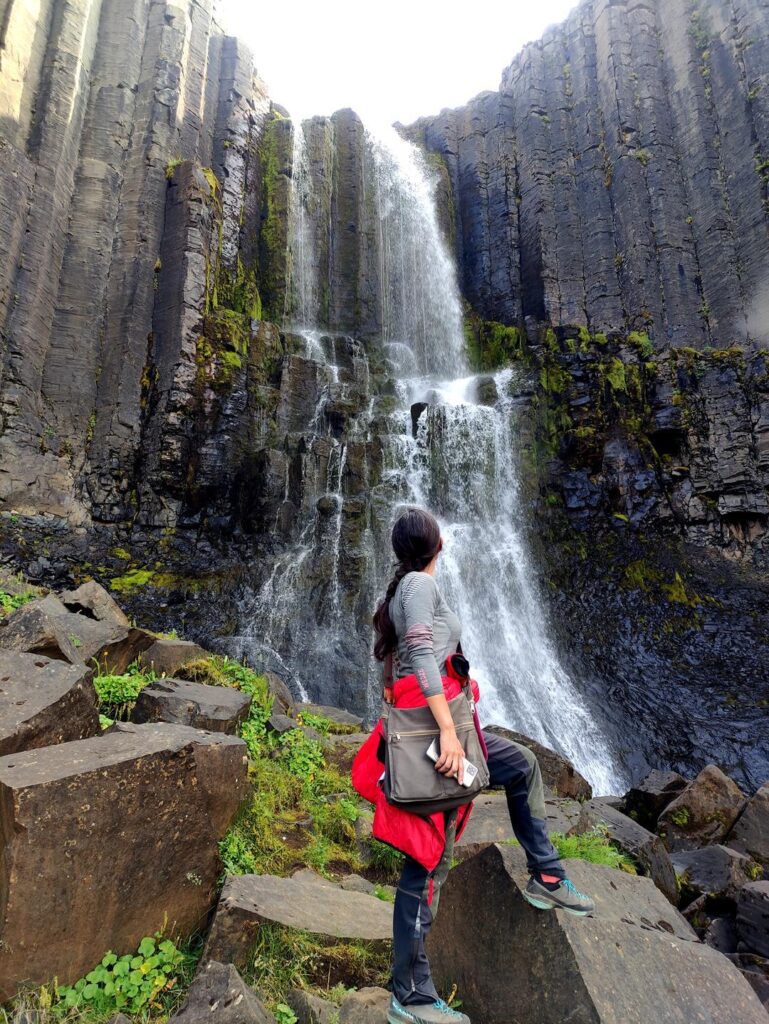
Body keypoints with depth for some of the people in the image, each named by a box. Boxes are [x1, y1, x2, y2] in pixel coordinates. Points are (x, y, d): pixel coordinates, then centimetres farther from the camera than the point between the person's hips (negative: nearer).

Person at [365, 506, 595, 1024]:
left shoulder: (408, 586, 15)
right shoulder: (421, 583, -13)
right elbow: (422, 654, -24)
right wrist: (448, 730, -27)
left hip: (441, 724, 10)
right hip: (433, 726, -10)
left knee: (523, 766, 22)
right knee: (429, 863, 0)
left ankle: (545, 878, 30)